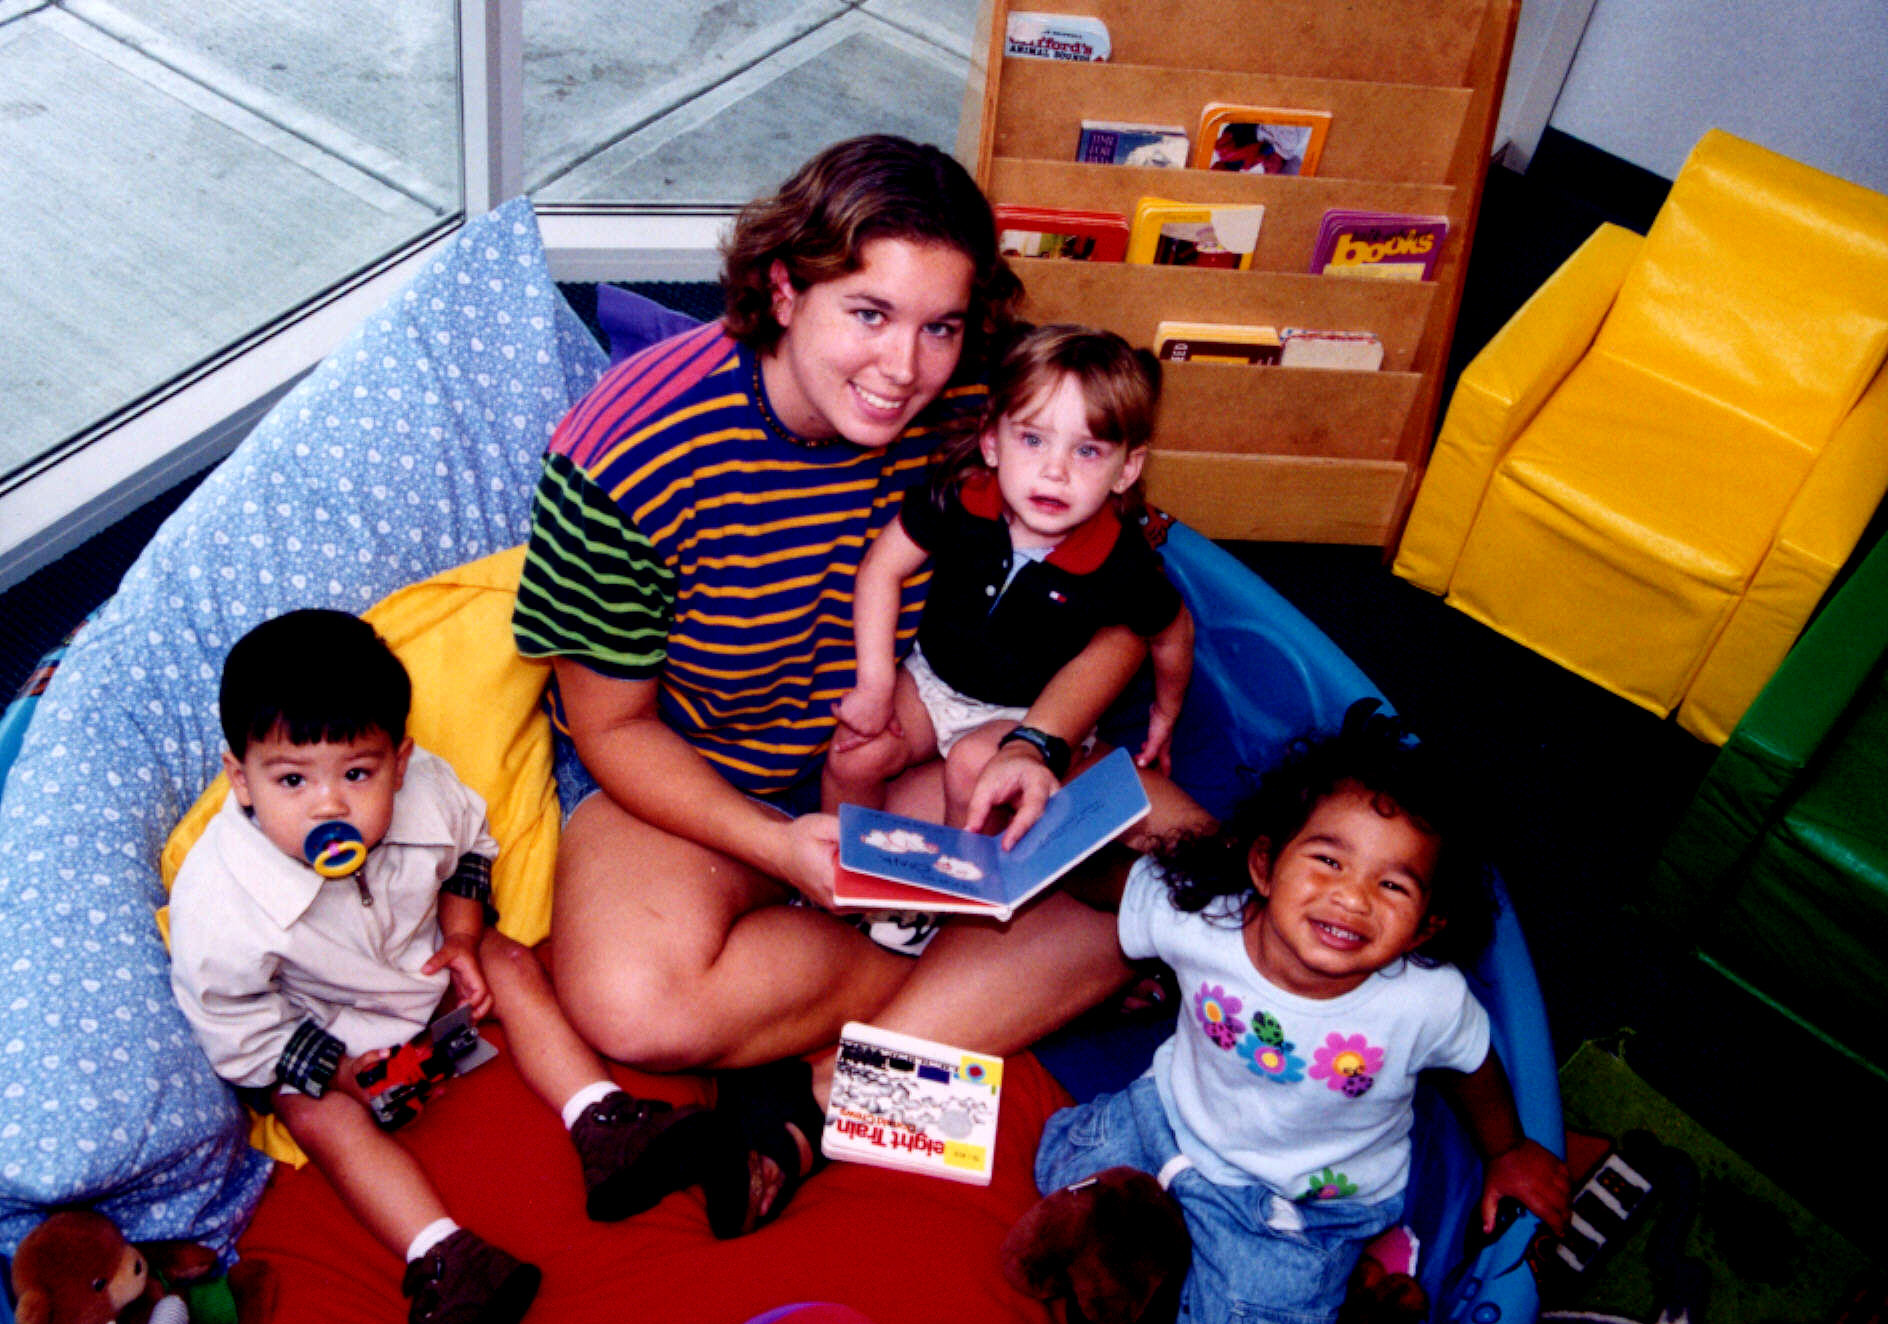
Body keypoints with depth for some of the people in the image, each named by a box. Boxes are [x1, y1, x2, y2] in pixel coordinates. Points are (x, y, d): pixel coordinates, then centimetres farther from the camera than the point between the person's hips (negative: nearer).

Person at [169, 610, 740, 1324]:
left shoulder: (425, 791, -28)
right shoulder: (217, 906, -37)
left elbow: (469, 842, -2)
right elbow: (235, 1030, -20)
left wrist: (462, 935, -12)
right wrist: (334, 1067, -20)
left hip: (419, 954, 3)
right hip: (307, 1029, -3)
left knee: (508, 964, -10)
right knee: (323, 1116, -22)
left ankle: (603, 1125, -11)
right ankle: (442, 1257, -24)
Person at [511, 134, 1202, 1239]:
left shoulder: (974, 411, -16)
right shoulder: (632, 456, -24)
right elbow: (613, 727, -14)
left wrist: (1036, 744, -23)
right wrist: (775, 846, -28)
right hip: (684, 775, -3)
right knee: (638, 1007, -33)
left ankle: (821, 1088, -16)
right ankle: (1002, 982, -10)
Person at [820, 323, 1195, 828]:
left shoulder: (1122, 564, -26)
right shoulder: (958, 499, -23)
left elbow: (1172, 633, -5)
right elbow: (882, 568, -12)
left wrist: (1165, 716, 13)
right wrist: (876, 686, -15)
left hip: (1032, 713, -2)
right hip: (931, 678, 3)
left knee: (972, 769, -29)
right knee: (854, 755, -15)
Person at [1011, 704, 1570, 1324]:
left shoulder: (1431, 1004, -29)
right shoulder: (1196, 920, -29)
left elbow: (1473, 1064, -3)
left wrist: (1507, 1152, 12)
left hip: (1306, 1208, -1)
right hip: (1173, 1116, 2)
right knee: (1065, 1157, 3)